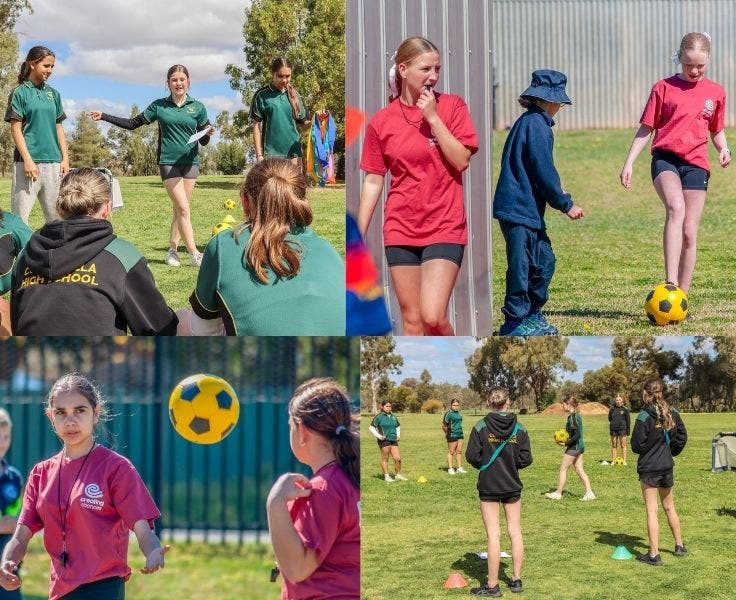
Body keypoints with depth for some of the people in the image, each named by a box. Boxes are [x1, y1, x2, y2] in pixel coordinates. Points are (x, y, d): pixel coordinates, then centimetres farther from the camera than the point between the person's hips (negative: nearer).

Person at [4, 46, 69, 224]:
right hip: (28, 160, -5)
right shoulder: (20, 92, -1)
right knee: (20, 215, -7)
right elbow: (15, 129, -5)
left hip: (53, 162, 5)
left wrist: (65, 159, 7)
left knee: (56, 215, 6)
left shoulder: (53, 94, 14)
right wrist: (28, 160, -14)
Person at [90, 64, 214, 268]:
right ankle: (194, 253, -10)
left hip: (190, 161, 2)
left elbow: (204, 141, 8)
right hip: (168, 162, -2)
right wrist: (104, 117, 5)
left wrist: (208, 133, -15)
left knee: (180, 209, 3)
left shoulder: (197, 108, 6)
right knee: (183, 208, -10)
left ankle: (173, 249, 13)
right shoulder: (159, 106, 5)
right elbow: (133, 124, 11)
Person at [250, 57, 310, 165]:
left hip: (293, 152, 4)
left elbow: (302, 123, 13)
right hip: (272, 152, -4)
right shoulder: (262, 95, 1)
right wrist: (259, 155, -6)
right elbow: (257, 126, 0)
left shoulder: (294, 95, 11)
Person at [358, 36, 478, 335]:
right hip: (400, 231, 2)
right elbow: (373, 181, 7)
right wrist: (358, 237, 6)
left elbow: (461, 160, -9)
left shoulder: (452, 106, 1)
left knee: (433, 317, -14)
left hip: (445, 228, -2)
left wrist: (433, 117, -13)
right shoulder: (382, 121, 3)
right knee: (412, 321, 6)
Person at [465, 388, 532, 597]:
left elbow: (472, 456, -12)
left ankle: (492, 585, 6)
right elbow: (525, 459, -4)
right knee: (515, 532, 13)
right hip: (513, 486, 2)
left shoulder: (481, 427, -11)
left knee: (493, 535, 1)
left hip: (488, 487, -2)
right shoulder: (519, 428, -4)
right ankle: (516, 579, 19)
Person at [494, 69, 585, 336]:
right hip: (519, 209, -10)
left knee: (544, 260, 15)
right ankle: (514, 322, 2)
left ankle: (532, 315, 24)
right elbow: (544, 171, -16)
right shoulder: (536, 125, -15)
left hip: (528, 208, 10)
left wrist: (556, 192, 22)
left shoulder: (528, 122, 16)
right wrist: (566, 204, -9)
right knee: (521, 265, -4)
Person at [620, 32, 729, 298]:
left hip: (696, 164, 3)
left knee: (690, 233, 1)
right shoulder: (664, 88, 3)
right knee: (676, 208, -31)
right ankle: (671, 284, -38)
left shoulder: (715, 92, 10)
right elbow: (646, 128, 6)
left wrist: (723, 148, 1)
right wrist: (629, 162, -1)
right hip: (665, 158, -3)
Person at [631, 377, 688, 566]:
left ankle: (654, 554, 0)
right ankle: (679, 546, 32)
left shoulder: (644, 417, -18)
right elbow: (682, 437, 7)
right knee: (669, 507, 22)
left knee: (651, 510, -1)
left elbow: (637, 445, -15)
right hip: (667, 466, 6)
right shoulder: (673, 413, 0)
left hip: (649, 468, -6)